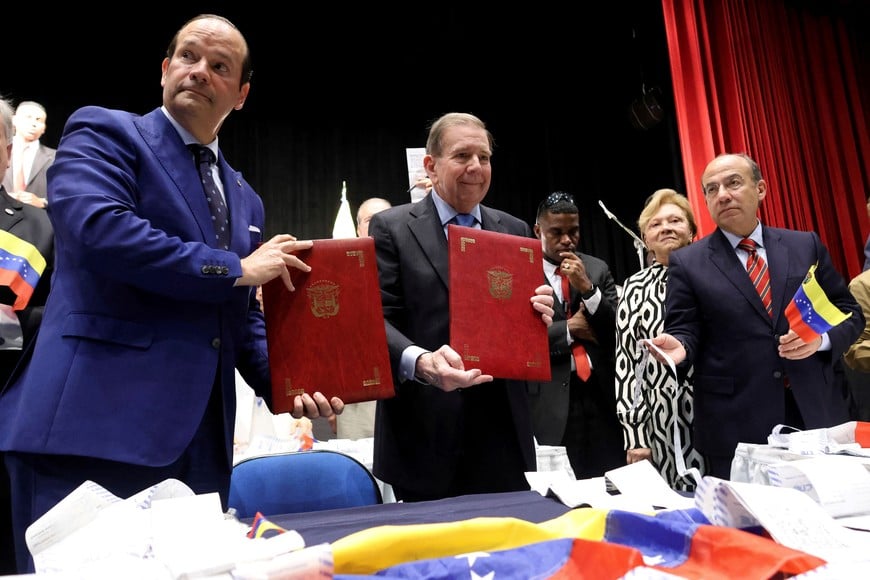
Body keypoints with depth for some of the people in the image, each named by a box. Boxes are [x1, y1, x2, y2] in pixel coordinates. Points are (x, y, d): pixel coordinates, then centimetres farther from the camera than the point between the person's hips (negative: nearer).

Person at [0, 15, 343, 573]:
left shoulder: (245, 198, 20)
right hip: (95, 424, -5)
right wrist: (236, 269, -10)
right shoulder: (102, 132, 3)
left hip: (201, 440, 6)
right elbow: (100, 229, -18)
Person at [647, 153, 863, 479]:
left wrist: (822, 338, -9)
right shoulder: (687, 263, 1)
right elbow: (685, 331, -2)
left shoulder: (806, 245, 9)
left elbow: (849, 313, 12)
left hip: (817, 413, 3)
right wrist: (680, 347, -24)